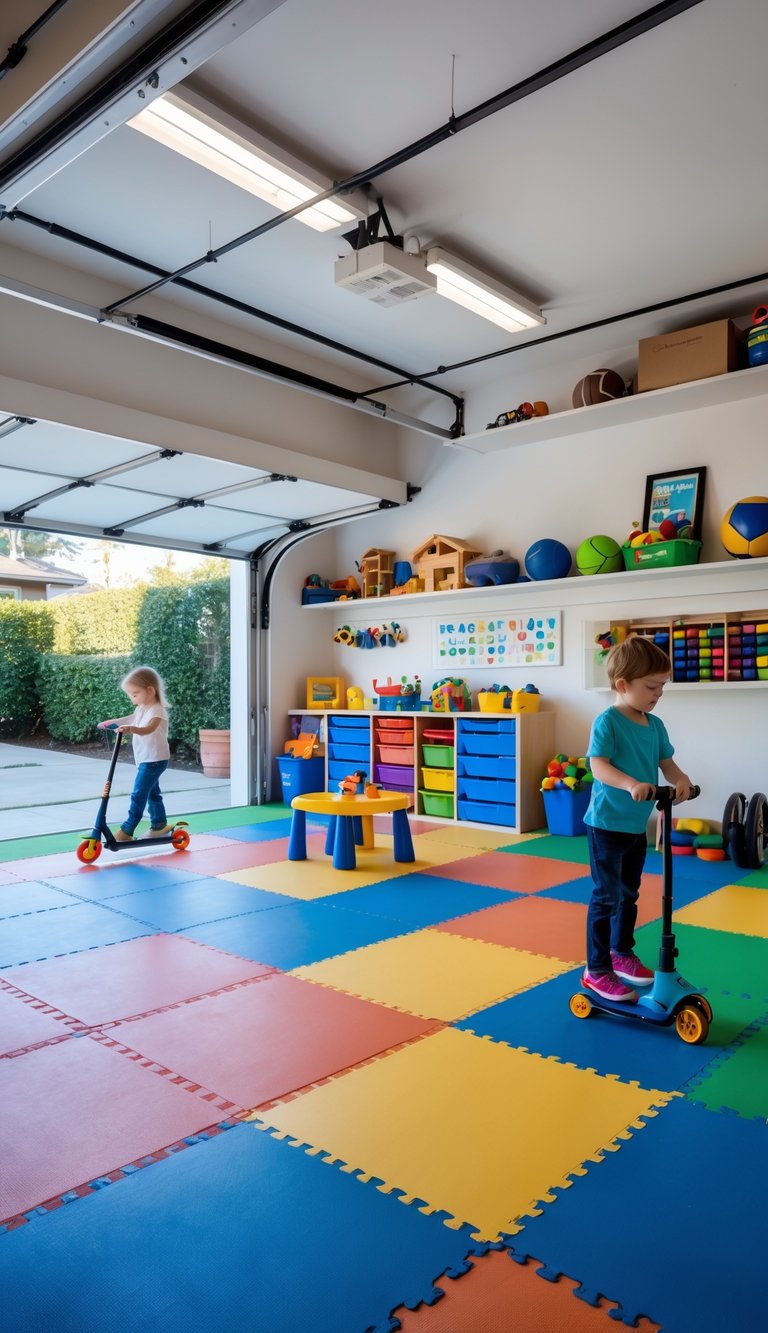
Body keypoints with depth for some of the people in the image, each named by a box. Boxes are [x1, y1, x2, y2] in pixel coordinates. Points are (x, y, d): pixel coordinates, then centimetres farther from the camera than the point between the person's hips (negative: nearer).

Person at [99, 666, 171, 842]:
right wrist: (114, 721, 30)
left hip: (154, 759, -10)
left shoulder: (156, 711, -21)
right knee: (152, 793, 19)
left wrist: (131, 728, -56)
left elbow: (148, 728, -40)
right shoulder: (141, 709, 8)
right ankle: (159, 825, 32)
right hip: (146, 759, 10)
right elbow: (132, 719, 30)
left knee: (138, 794, -11)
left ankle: (126, 831, -9)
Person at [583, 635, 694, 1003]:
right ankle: (596, 971, 10)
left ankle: (621, 952, 40)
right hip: (607, 824, -8)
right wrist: (631, 784, -41)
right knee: (606, 897, -1)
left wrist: (681, 779, -17)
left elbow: (666, 763, 5)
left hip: (637, 825, 8)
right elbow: (599, 767, -25)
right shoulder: (607, 721, -17)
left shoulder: (655, 726, 6)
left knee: (629, 893, 21)